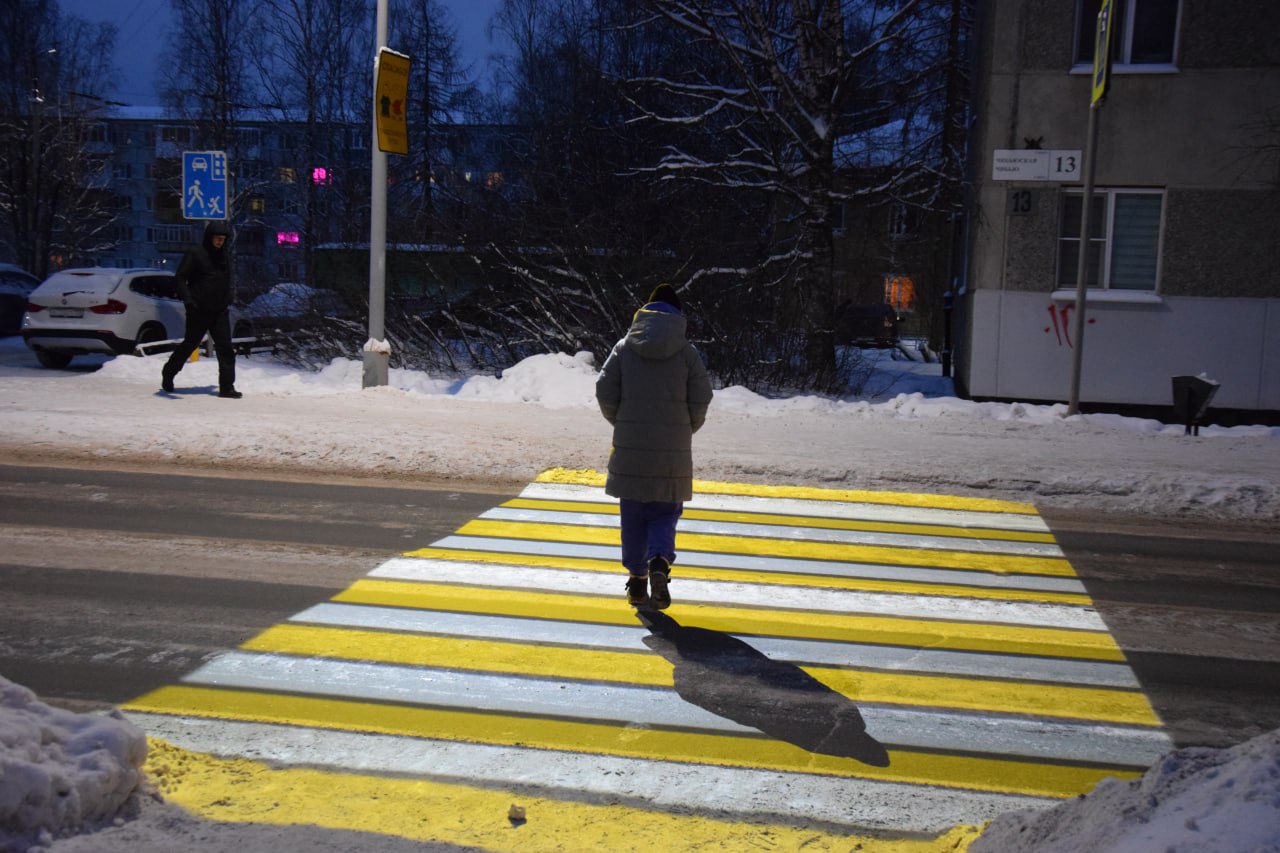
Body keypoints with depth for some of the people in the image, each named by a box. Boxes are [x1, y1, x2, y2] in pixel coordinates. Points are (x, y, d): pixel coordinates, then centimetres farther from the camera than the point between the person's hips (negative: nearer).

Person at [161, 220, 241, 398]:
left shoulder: (225, 255, 9)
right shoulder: (195, 253, -8)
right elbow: (179, 279, -10)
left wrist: (228, 300, 15)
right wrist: (188, 299, -23)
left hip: (220, 311, 5)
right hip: (199, 310, -5)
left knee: (225, 348, -4)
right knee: (189, 345, 7)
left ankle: (227, 387, -2)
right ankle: (168, 373, 29)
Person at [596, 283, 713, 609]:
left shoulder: (625, 347, 1)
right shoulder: (687, 351, -1)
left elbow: (605, 392, -1)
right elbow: (701, 399, -4)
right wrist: (686, 430, 14)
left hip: (629, 447, 1)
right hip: (673, 450, -1)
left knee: (633, 514, 12)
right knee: (665, 512, 10)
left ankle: (637, 580, 15)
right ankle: (659, 562, -15)